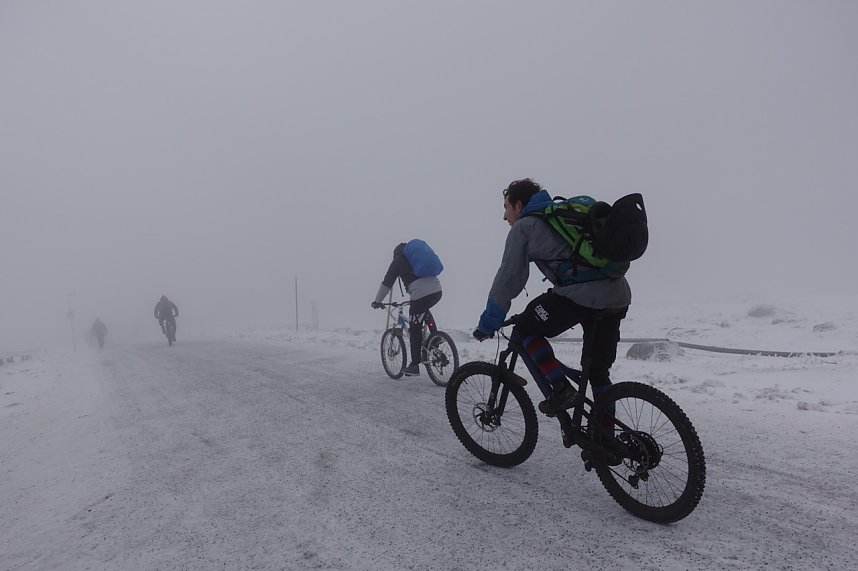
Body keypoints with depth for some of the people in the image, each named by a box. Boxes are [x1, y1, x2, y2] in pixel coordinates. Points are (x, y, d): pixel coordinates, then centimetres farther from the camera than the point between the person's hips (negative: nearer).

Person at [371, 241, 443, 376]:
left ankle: (414, 366, 8)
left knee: (414, 330, 4)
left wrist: (377, 301, 20)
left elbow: (387, 282, 11)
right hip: (437, 290, 6)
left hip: (421, 294, -6)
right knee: (424, 311, 35)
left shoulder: (398, 260, 12)